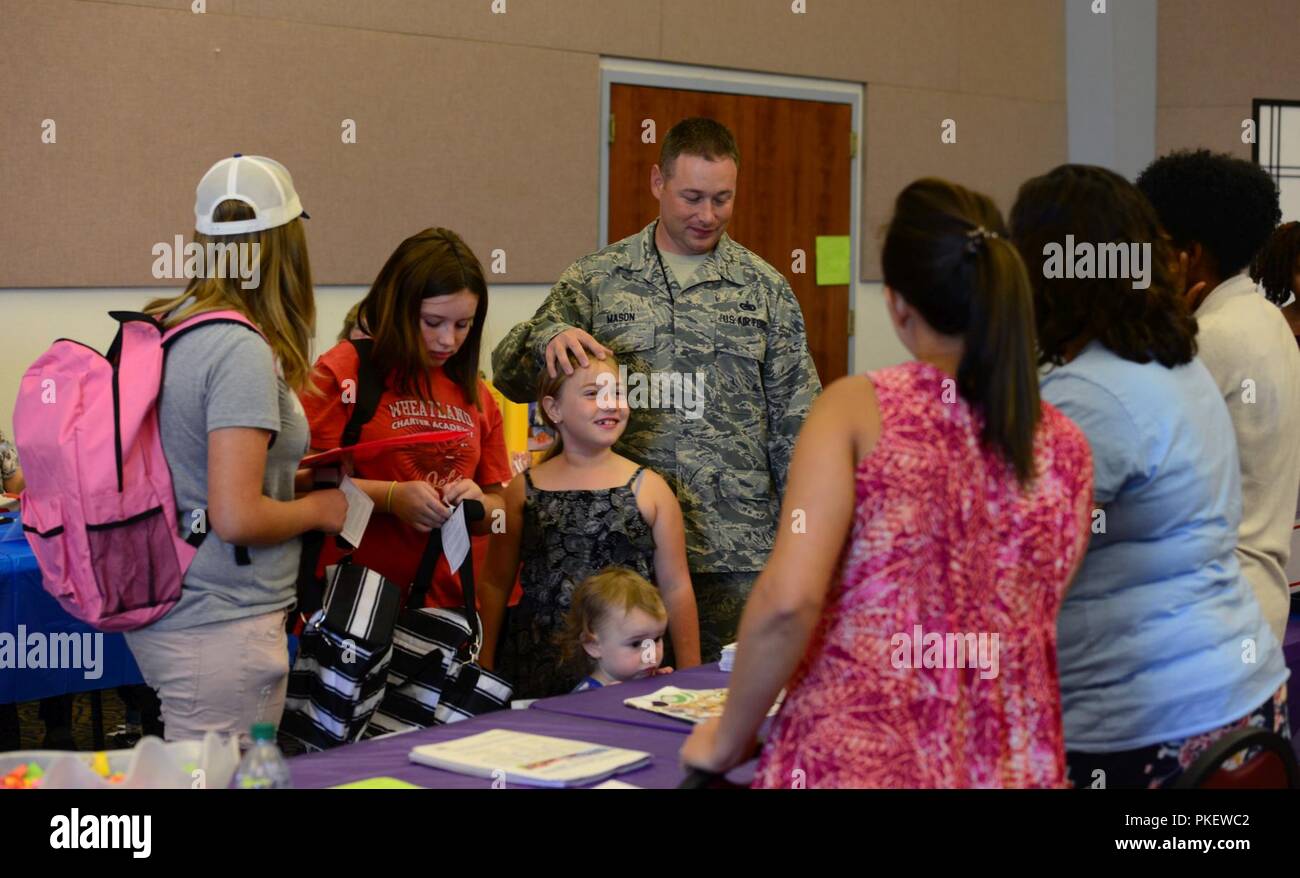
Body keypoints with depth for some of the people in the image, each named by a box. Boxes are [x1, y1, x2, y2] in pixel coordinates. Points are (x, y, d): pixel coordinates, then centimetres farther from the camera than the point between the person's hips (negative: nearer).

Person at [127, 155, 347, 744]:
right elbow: (236, 517, -23)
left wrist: (289, 477, 17)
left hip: (159, 617, 8)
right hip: (222, 625, -8)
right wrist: (317, 509, -5)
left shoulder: (156, 330, 7)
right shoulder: (244, 352, -19)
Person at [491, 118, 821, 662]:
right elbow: (511, 377, 3)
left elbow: (795, 426, 9)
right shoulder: (597, 279, 6)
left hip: (735, 554, 0)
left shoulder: (765, 289, 7)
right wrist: (547, 339, -19)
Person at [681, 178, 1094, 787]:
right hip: (1013, 765, 4)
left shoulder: (858, 409, -8)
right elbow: (1022, 626, 13)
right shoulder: (1067, 449, 4)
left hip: (856, 759, -4)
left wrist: (728, 739, -3)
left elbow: (787, 601, -17)